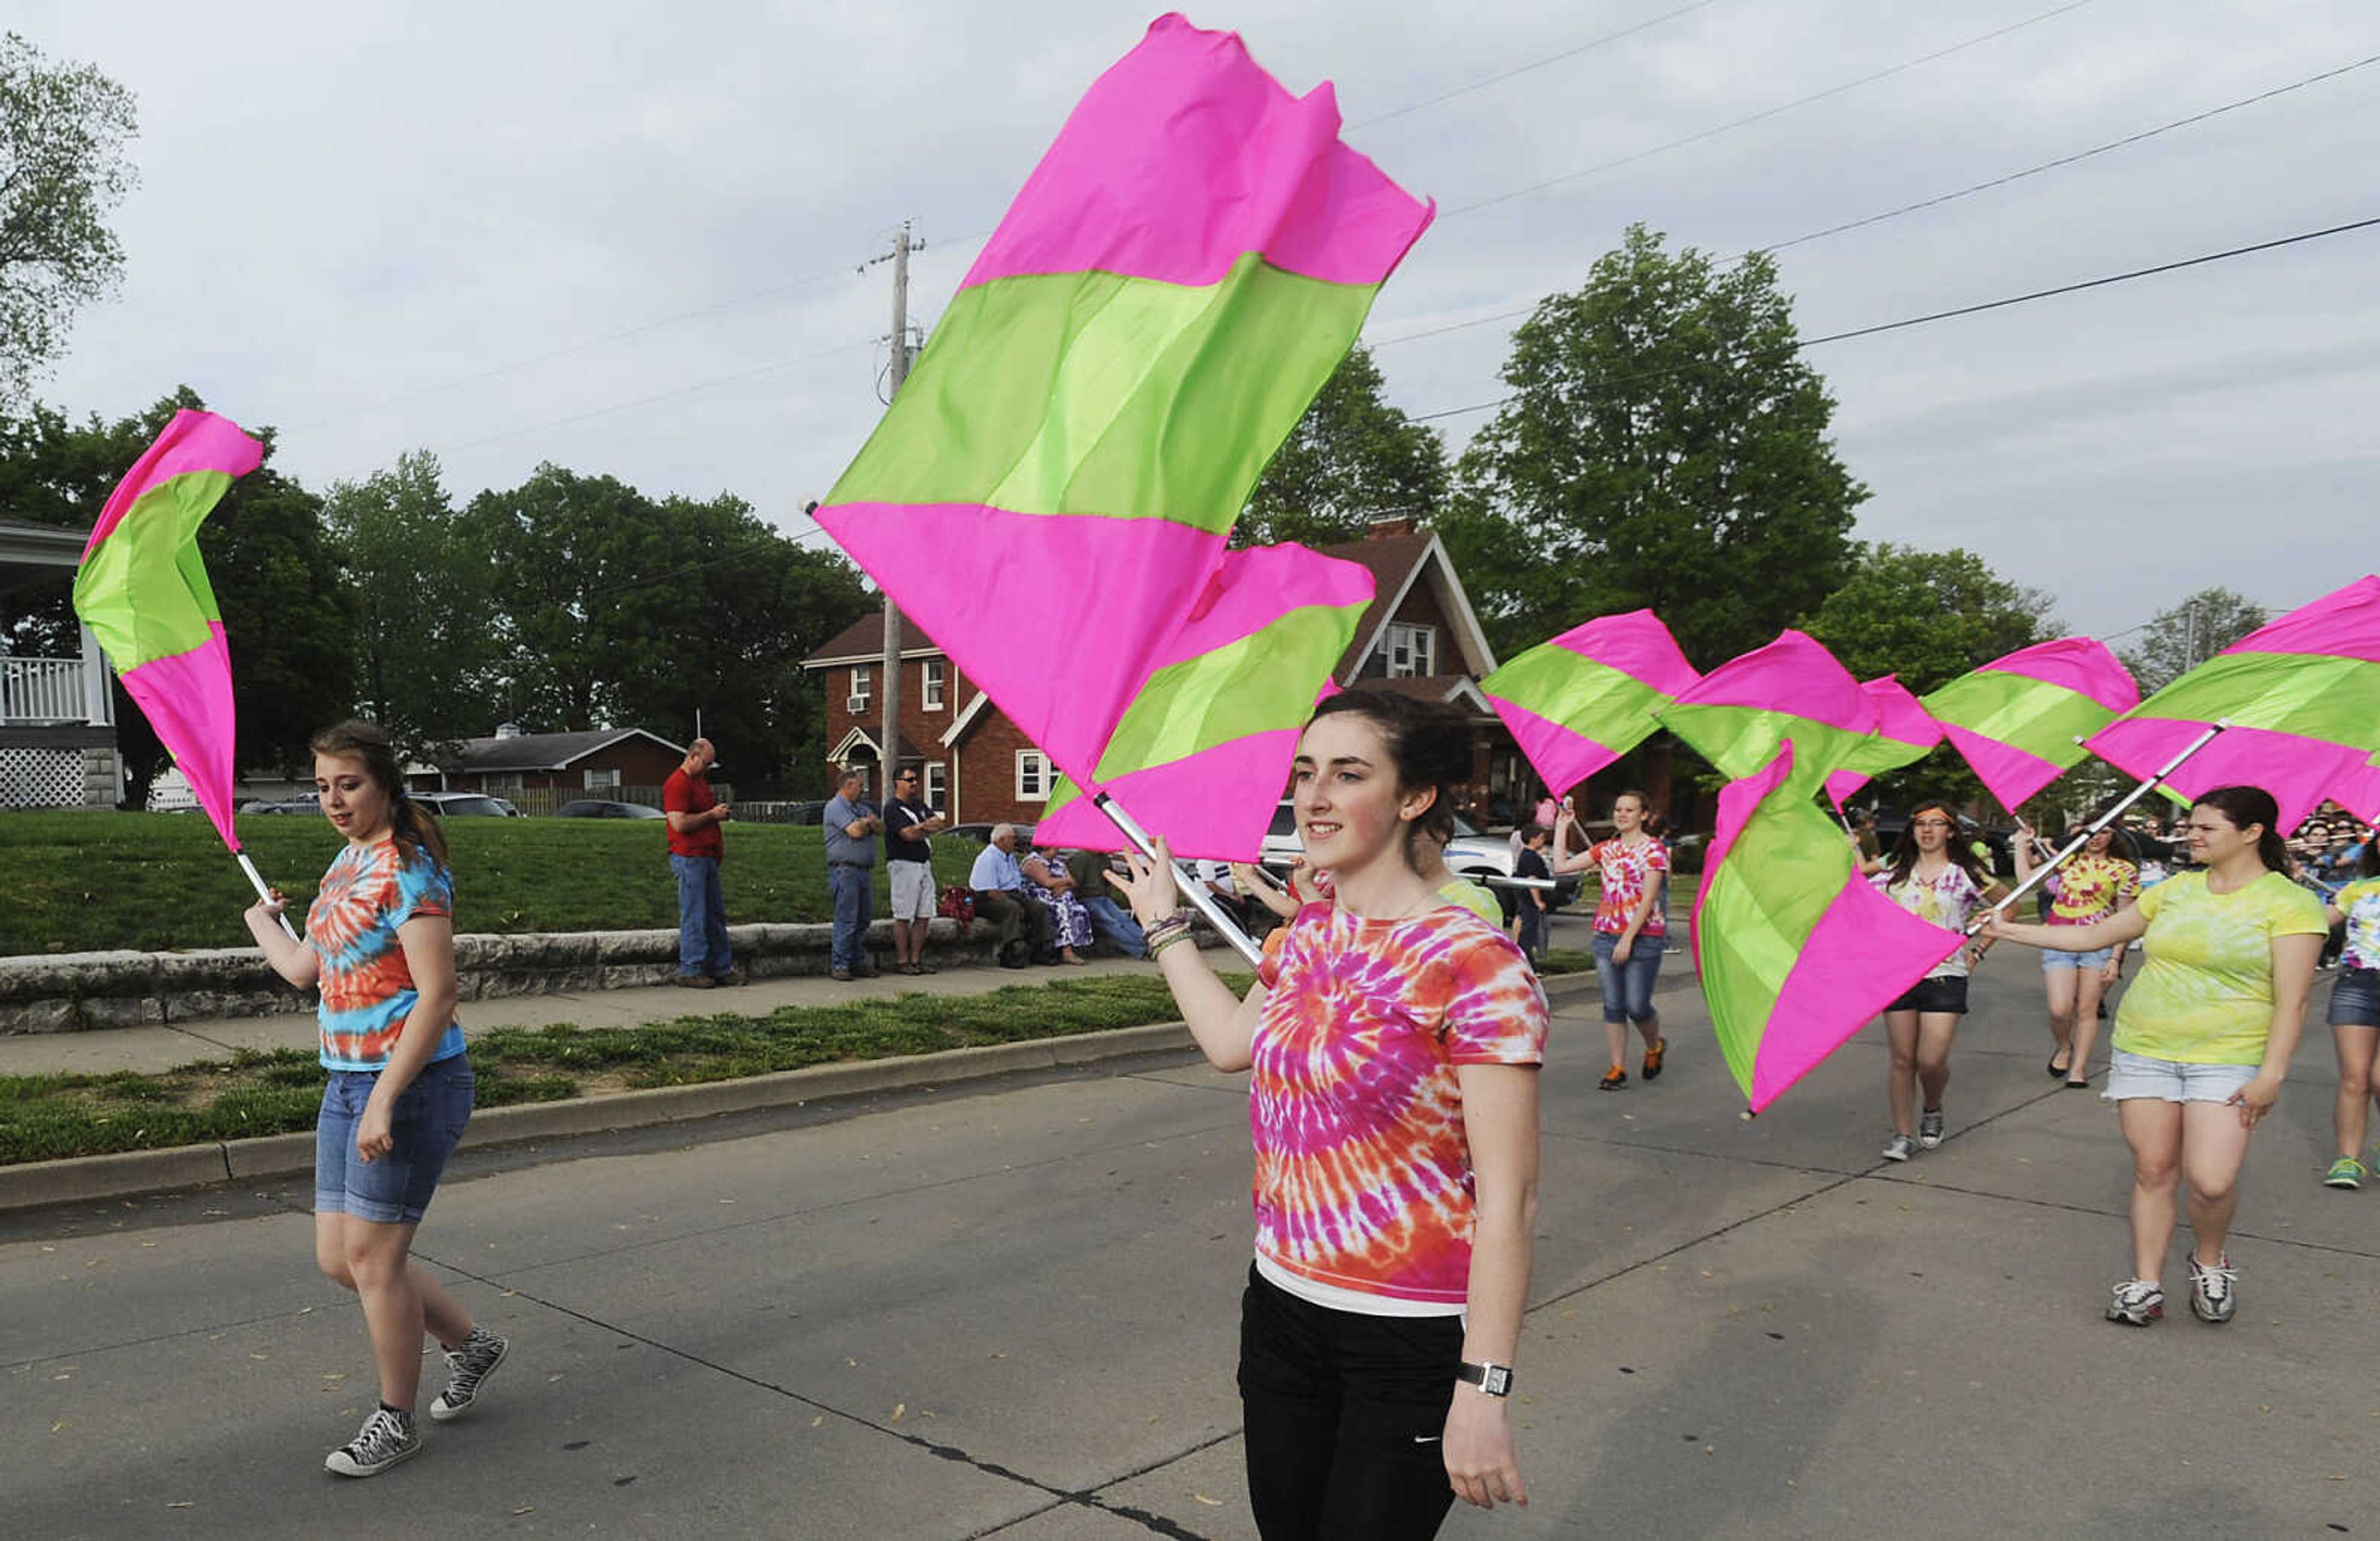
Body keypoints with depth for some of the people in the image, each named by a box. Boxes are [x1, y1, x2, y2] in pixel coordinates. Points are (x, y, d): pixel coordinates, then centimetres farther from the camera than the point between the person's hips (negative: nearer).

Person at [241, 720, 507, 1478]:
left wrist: (384, 1100, -23)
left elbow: (439, 993, -21)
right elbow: (305, 968, 20)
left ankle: (395, 1422, 20)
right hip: (347, 1081, 9)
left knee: (372, 1255, 0)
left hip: (411, 1083, -9)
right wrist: (262, 921, 37)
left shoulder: (407, 869, -15)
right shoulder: (347, 863, 12)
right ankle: (470, 1343, 32)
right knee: (338, 1258, 13)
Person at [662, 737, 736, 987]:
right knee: (694, 917, -6)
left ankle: (722, 968, 16)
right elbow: (680, 824, -21)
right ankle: (690, 971, 1)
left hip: (708, 857, 10)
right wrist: (712, 815, -14)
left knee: (717, 915, 10)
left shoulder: (701, 781, 21)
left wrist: (721, 814, 15)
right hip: (689, 858, -10)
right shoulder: (677, 784, -11)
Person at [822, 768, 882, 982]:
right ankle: (839, 965, -5)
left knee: (863, 920, 9)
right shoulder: (836, 806, -6)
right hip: (845, 870, -8)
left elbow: (881, 828, 17)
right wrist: (868, 823, 5)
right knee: (846, 920, -9)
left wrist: (870, 822, -5)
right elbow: (856, 831, -17)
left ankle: (859, 963, 14)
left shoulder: (862, 808, 22)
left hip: (866, 870, 9)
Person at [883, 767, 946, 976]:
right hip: (904, 865, -8)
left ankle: (916, 959, 12)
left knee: (923, 916, 6)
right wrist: (928, 829, 1)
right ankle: (902, 961, 1)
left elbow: (940, 824, 9)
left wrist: (919, 826, -9)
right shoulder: (892, 808, -7)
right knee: (903, 917, -4)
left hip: (924, 865, 8)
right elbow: (909, 835, -16)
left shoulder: (919, 806, 19)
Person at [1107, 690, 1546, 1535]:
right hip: (1281, 1305, 7)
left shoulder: (1472, 963, -19)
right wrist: (1164, 923, 27)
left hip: (1411, 1339, -7)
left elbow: (1508, 1199, -20)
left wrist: (1482, 1391, -23)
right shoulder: (1307, 934, 3)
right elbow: (1231, 1043, 22)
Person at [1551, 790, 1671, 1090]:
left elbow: (1648, 900, -11)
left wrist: (1628, 939, -16)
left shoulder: (1654, 850, -5)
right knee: (1613, 1005, 4)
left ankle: (1655, 1046, 27)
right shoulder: (1606, 849, 12)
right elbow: (1561, 866, 11)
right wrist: (1562, 826, 10)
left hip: (1643, 938, -5)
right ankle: (1618, 1069, 12)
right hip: (1606, 935, 5)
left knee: (1637, 1007, -4)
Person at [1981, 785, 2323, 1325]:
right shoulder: (2178, 889, 9)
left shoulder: (2288, 902, -4)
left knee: (2212, 1180, -13)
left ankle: (2210, 1260, 18)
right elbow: (2094, 936, 13)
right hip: (2145, 1047, 4)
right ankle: (2146, 1284, 15)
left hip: (2227, 1057, -4)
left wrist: (2271, 1075, -13)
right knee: (2153, 1169, 4)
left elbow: (2291, 1001, -7)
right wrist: (2009, 931, 10)